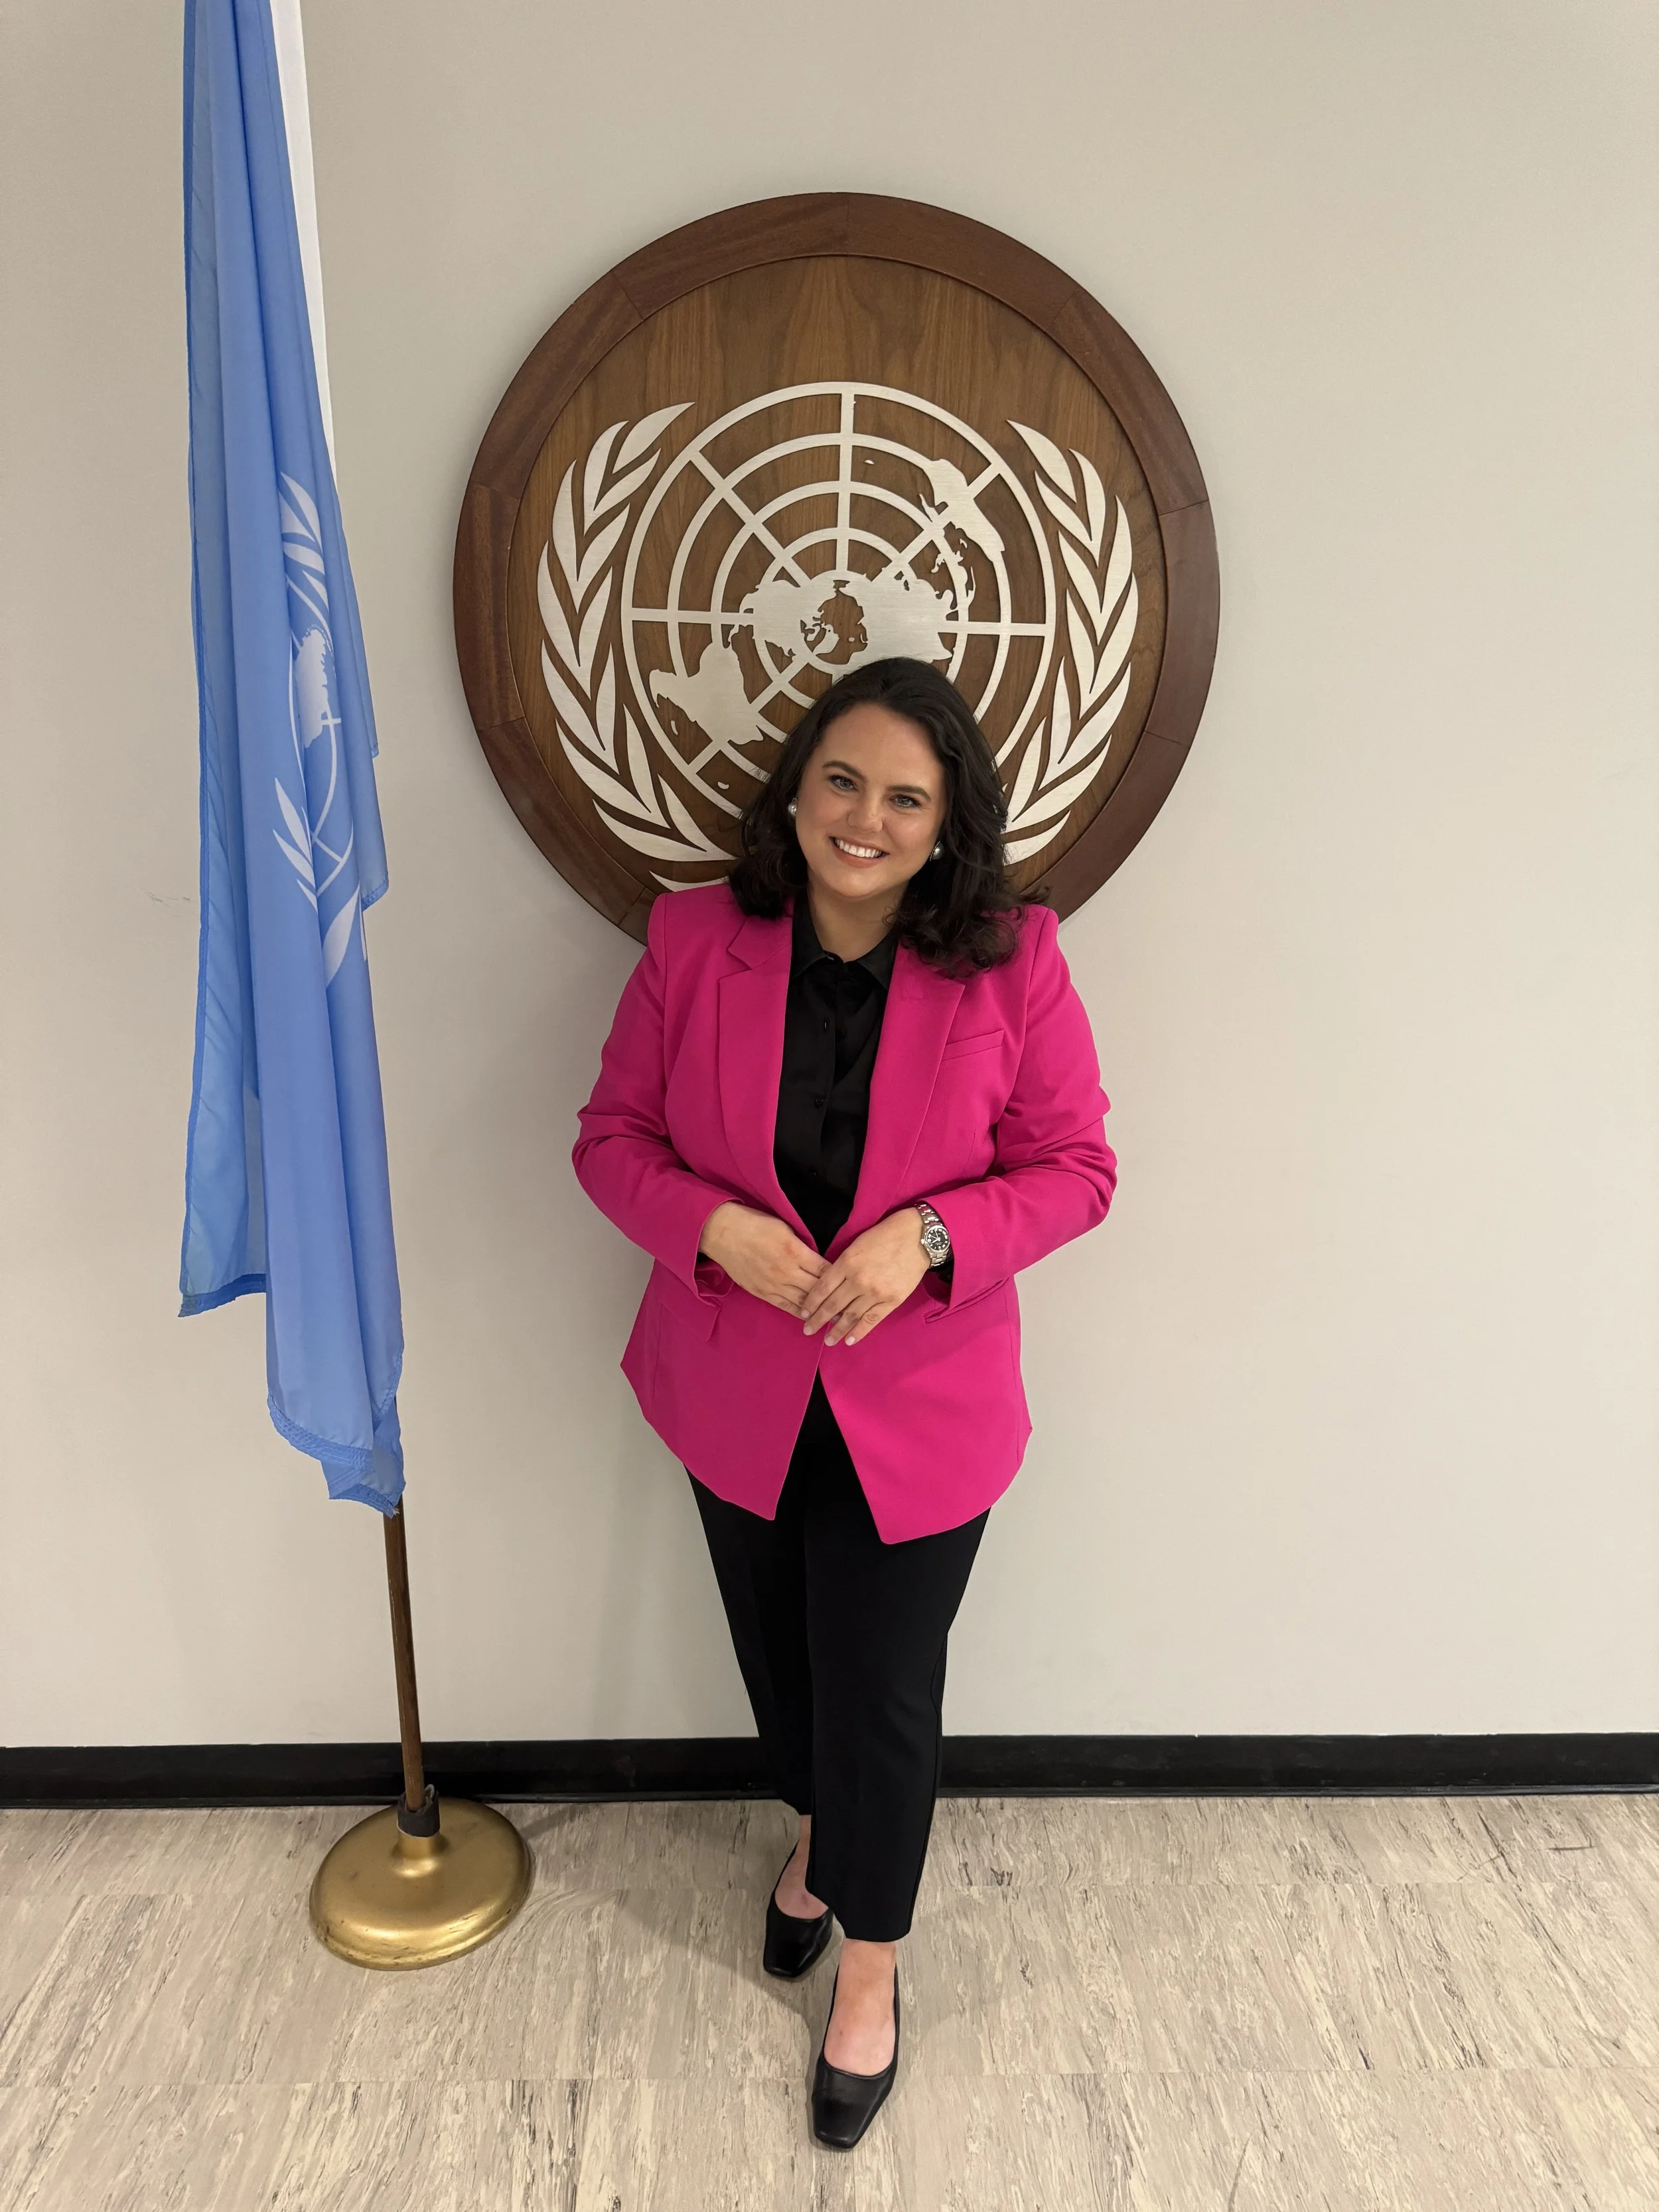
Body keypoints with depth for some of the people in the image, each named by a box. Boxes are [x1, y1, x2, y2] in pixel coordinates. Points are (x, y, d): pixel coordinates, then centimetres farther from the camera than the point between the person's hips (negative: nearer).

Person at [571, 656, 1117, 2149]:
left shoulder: (1013, 963, -14)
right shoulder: (696, 941, -11)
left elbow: (1076, 1167, -7)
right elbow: (613, 1136, -3)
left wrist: (924, 1237, -24)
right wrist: (716, 1225, -22)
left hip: (919, 1408, -2)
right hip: (738, 1394, 3)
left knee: (881, 1692, 11)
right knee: (779, 1652, 25)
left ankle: (869, 1969, 41)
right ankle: (818, 1834, 59)